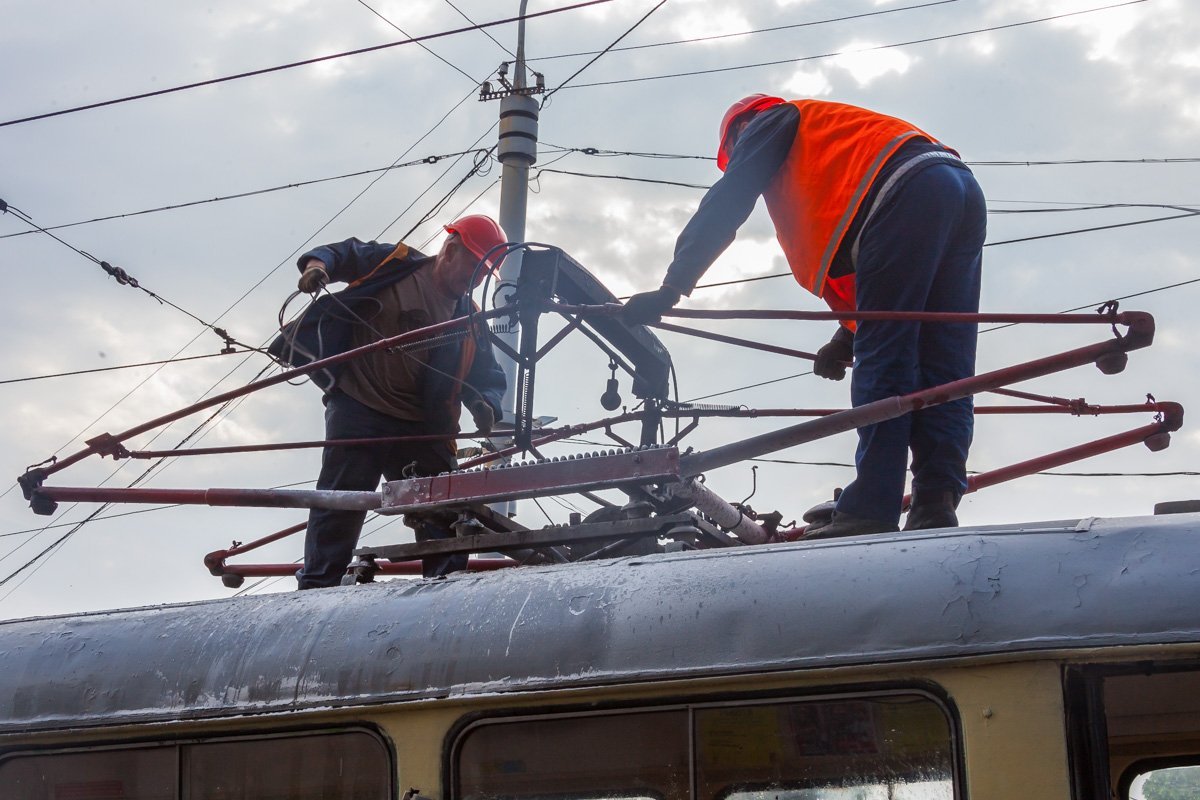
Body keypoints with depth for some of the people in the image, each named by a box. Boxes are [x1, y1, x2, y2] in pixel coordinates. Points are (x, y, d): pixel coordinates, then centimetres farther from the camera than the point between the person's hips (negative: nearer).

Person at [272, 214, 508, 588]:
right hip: (359, 409, -5)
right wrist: (318, 264, -18)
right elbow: (345, 253, 5)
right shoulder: (396, 263, 3)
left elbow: (488, 376, 15)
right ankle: (317, 587, -5)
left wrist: (486, 404, -7)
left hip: (422, 430, 5)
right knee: (342, 500, -8)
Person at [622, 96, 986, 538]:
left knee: (882, 360, -12)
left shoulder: (770, 122, 21)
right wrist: (849, 335, 26)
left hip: (910, 193, -8)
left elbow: (725, 204, 9)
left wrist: (670, 288, 8)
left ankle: (870, 513, -18)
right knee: (943, 371, 0)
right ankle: (935, 508, -10)